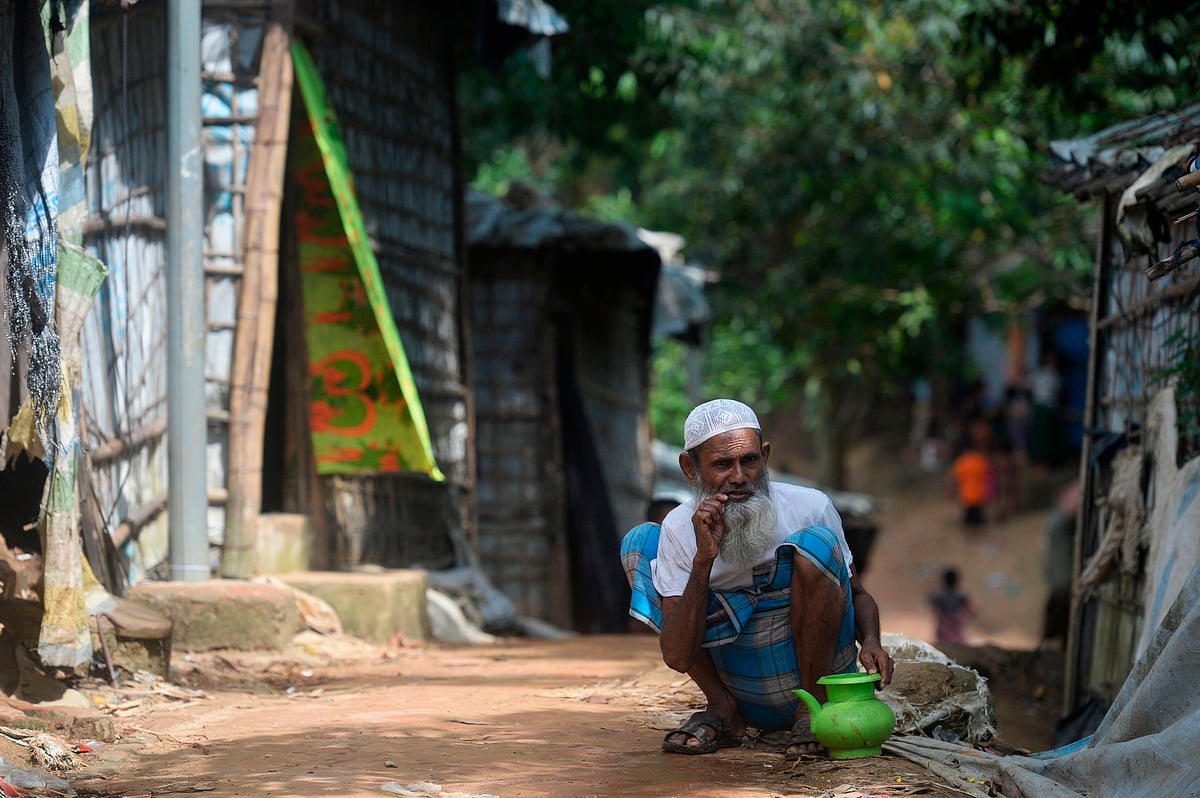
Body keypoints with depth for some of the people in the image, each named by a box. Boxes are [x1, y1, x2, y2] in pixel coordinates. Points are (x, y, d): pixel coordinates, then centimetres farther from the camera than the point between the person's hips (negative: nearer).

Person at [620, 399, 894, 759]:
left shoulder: (809, 507, -11)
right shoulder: (680, 529, -10)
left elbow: (857, 594, 4)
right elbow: (678, 658, -17)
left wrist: (870, 643, -19)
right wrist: (704, 559, -28)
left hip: (817, 674, -2)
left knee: (815, 543, -24)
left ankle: (813, 709, -8)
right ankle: (723, 711, 3)